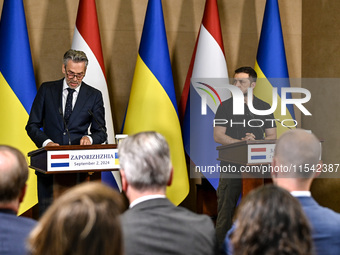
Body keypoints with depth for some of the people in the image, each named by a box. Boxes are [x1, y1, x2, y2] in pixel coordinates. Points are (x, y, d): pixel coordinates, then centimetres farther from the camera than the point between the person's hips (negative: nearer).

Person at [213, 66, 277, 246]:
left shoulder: (264, 108, 10)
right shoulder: (226, 106, 2)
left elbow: (272, 137, 9)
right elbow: (218, 136, -5)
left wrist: (256, 142, -11)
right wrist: (242, 142, -17)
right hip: (232, 167, -3)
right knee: (226, 209, -3)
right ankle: (220, 246, 2)